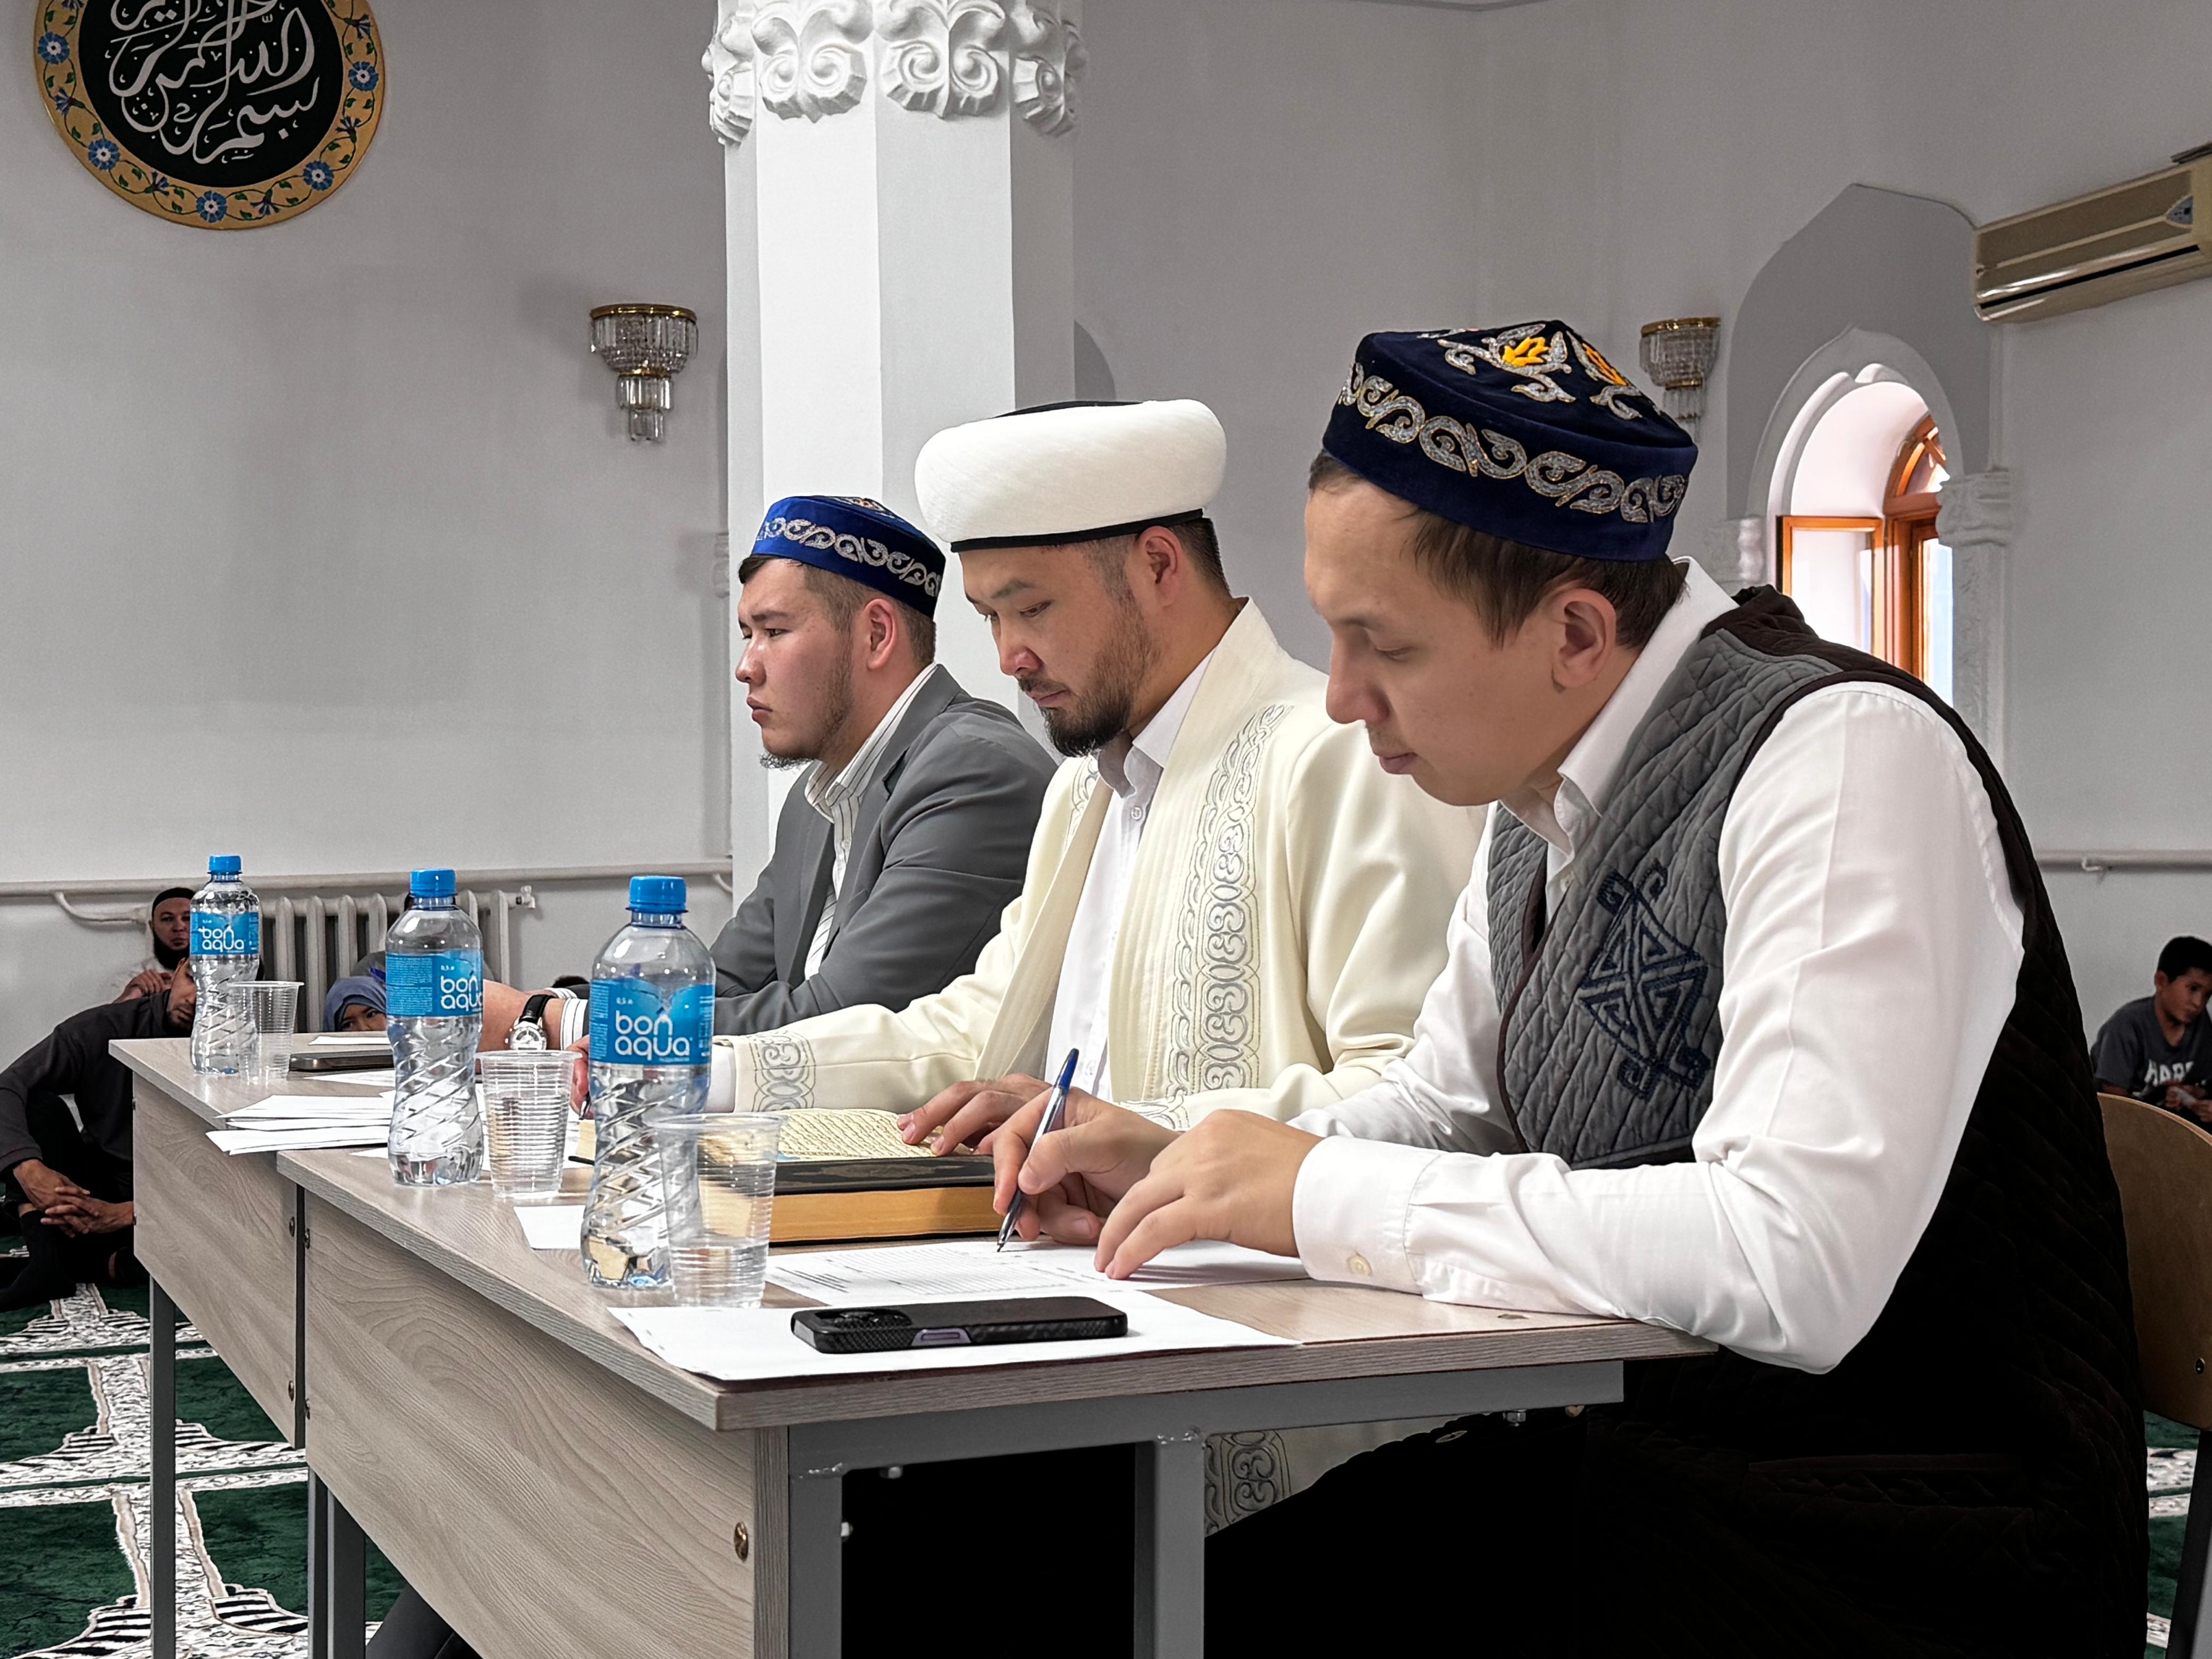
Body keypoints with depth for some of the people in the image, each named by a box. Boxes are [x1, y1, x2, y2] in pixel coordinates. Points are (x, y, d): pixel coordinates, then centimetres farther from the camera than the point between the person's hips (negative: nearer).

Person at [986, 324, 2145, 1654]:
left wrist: (1322, 1192, -21)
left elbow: (1796, 1268, -30)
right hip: (1638, 1467, 7)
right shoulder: (1540, 805, 6)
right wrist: (1174, 1168, 3)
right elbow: (1445, 1108, 22)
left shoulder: (1846, 759, -19)